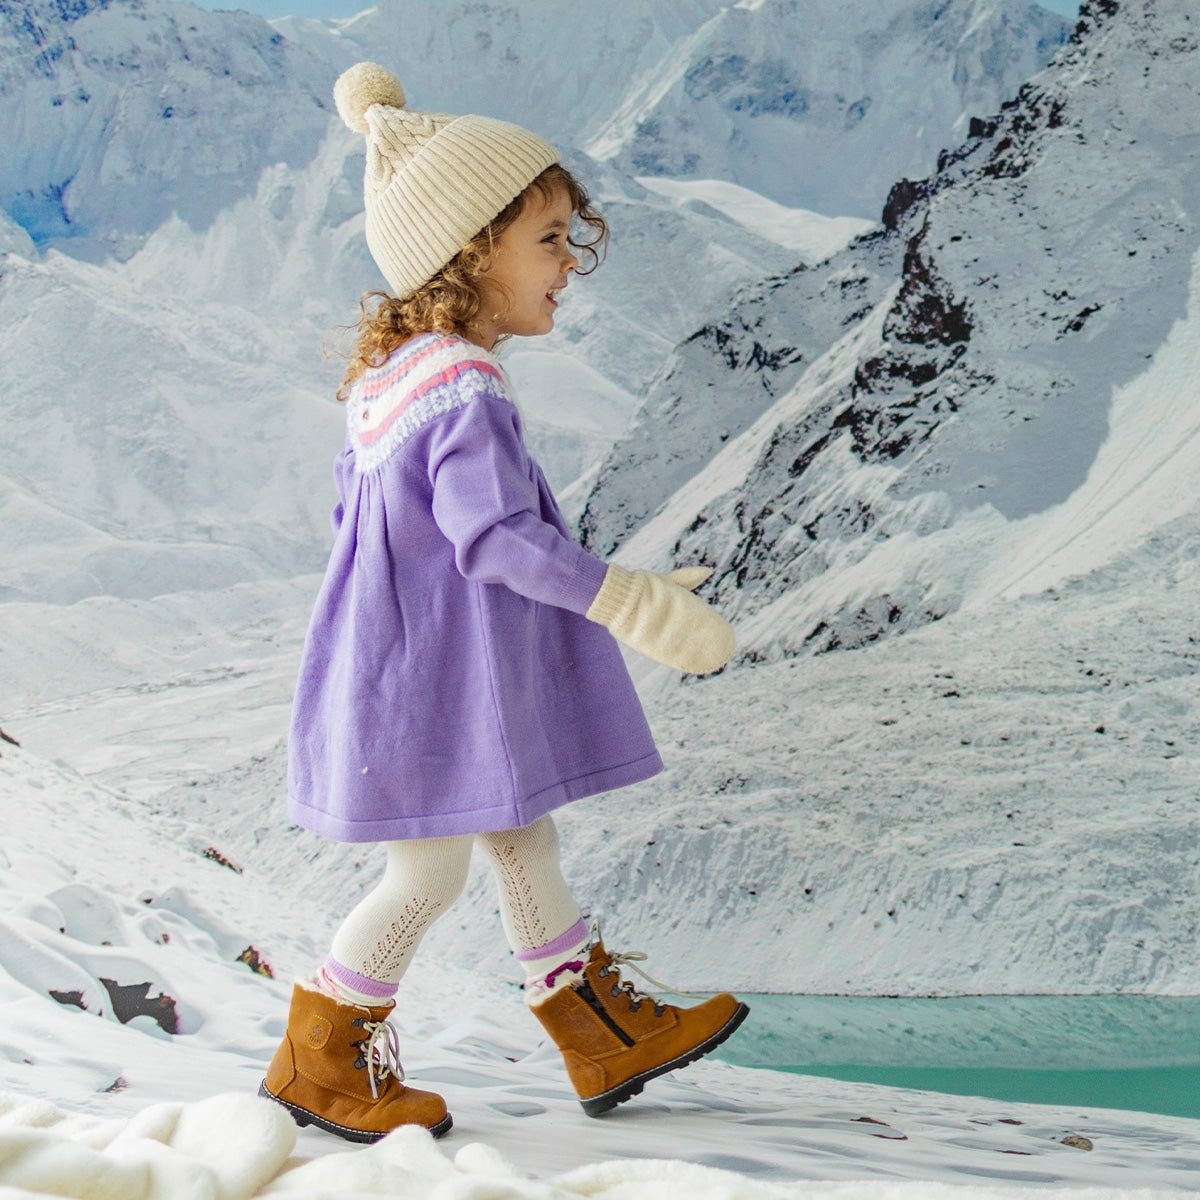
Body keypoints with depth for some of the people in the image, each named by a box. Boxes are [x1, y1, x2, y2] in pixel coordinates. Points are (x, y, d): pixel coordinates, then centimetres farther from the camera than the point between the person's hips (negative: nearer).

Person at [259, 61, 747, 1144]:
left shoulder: (391, 372, 8)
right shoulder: (464, 390, -24)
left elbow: (355, 504, 18)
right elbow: (497, 534, -32)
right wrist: (634, 605, -32)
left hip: (445, 666, 10)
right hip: (429, 676, -10)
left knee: (524, 839, 16)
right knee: (430, 867, 3)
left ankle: (604, 1034, 27)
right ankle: (318, 1059, 20)